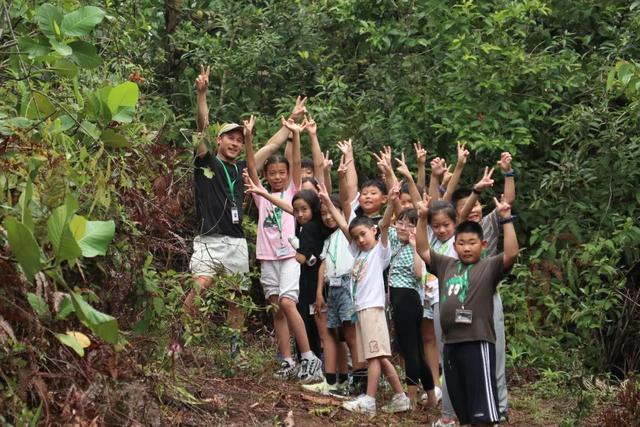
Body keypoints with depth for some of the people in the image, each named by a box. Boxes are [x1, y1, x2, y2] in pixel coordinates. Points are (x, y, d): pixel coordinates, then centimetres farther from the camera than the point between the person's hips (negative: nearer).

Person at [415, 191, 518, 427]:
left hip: (477, 343, -6)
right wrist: (422, 218, 7)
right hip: (450, 343, 6)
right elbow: (422, 249, 16)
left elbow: (512, 253, -17)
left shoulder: (489, 267, -2)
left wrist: (506, 220, -22)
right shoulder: (446, 265, 14)